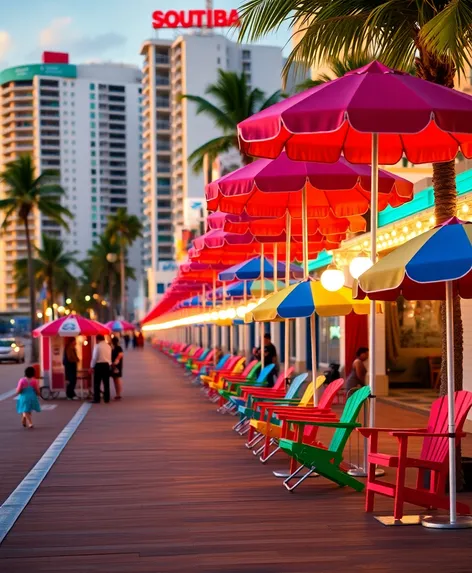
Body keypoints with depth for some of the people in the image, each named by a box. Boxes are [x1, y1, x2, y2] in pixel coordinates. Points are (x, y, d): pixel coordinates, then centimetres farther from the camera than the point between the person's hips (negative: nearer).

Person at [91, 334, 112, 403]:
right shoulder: (108, 346, 9)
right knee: (106, 383, 10)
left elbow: (94, 357, -11)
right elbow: (110, 357, 11)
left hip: (99, 365, -6)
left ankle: (97, 399, -5)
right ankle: (107, 398, 12)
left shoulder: (97, 346, -10)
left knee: (97, 383, -2)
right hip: (107, 365, 6)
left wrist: (92, 366, -5)